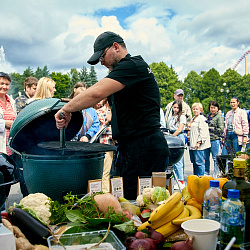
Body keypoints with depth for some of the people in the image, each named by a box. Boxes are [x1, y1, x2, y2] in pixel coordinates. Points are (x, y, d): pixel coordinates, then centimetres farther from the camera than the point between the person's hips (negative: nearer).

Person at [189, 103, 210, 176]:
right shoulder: (193, 119, 21)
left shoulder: (202, 119, -8)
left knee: (199, 162, -7)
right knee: (194, 162, 13)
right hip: (192, 145, 9)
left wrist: (199, 142, -21)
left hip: (198, 145, -9)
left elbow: (203, 132, -16)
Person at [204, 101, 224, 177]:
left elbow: (221, 129, -12)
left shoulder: (219, 117, -5)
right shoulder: (208, 116, 15)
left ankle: (216, 174, 9)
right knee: (206, 157, 11)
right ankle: (206, 172, 23)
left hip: (214, 139, -6)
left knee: (215, 158, 0)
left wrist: (209, 128, -13)